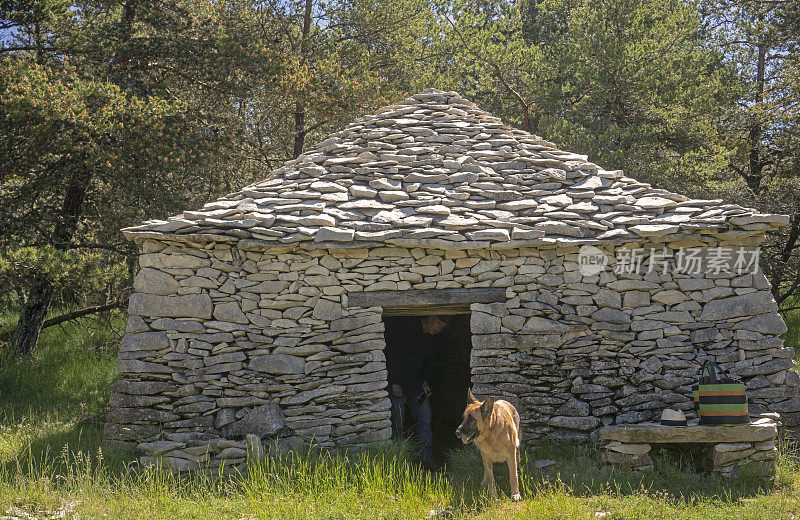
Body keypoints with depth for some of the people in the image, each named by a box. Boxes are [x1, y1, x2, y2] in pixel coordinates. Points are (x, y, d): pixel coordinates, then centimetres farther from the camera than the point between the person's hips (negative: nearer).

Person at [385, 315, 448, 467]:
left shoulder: (429, 337, 10)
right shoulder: (405, 327, -14)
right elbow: (392, 355, -18)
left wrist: (426, 381, 4)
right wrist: (395, 383, -19)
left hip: (417, 385, 7)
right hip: (397, 385, -7)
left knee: (425, 420, 1)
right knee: (397, 424, -4)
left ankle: (425, 459, 5)